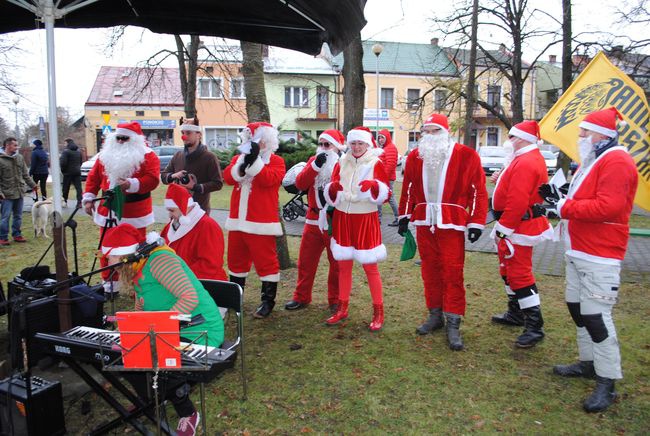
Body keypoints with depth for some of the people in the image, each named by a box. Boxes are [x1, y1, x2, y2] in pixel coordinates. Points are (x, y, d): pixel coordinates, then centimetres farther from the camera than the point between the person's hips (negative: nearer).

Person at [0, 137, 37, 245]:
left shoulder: (19, 157, 8)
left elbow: (25, 175, 15)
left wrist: (33, 185, 13)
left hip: (19, 193, 5)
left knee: (18, 216, 12)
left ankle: (17, 234, 24)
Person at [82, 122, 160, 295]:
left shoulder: (147, 156, -5)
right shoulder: (105, 155, 9)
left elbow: (152, 179, -16)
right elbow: (93, 177, 11)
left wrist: (132, 184, -28)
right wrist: (88, 198, 3)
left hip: (135, 215, -4)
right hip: (108, 212, 4)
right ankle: (109, 285, 25)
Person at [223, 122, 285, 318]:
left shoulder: (276, 161, -1)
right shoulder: (239, 158, 13)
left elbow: (269, 179, -20)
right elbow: (228, 177, -5)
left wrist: (255, 160, -21)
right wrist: (243, 162, -19)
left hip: (261, 222, -6)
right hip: (237, 220, 6)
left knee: (265, 260, -1)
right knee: (236, 259, 17)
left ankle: (268, 300, 10)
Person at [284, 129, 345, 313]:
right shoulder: (313, 160, 9)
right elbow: (300, 184, -5)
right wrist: (315, 165, -15)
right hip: (313, 219, 4)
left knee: (337, 262, 7)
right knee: (306, 260, 11)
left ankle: (335, 300, 21)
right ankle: (301, 297, 25)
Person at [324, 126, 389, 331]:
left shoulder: (375, 164, -5)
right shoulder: (341, 163, 6)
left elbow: (385, 194, -9)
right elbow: (331, 195, 6)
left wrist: (374, 186, -28)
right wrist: (333, 187, -16)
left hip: (366, 220, -4)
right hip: (342, 218, 4)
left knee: (370, 267, 1)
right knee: (344, 266, 11)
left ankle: (378, 312, 14)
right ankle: (342, 309, 24)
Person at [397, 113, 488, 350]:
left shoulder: (466, 156, -4)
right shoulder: (415, 156, 9)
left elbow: (478, 191, -4)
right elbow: (408, 188, 15)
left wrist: (476, 222, -7)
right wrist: (405, 216, 14)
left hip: (452, 224, -4)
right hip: (424, 222, 4)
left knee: (453, 274, -3)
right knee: (430, 271, 12)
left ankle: (453, 324, 8)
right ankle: (435, 315, 27)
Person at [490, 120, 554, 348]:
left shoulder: (525, 163, -20)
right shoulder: (528, 159, 16)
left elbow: (517, 201, -26)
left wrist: (503, 227, -22)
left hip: (518, 227, -11)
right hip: (517, 225, 11)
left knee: (519, 274, -9)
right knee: (509, 270, 20)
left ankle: (534, 326, -1)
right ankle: (516, 313, 35)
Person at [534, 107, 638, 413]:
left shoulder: (616, 161, -15)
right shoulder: (593, 160, 18)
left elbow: (608, 206, -27)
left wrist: (563, 207, -23)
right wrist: (558, 198, 4)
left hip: (599, 256, -11)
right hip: (578, 251, 11)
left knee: (596, 315, -8)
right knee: (576, 306, 17)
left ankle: (607, 382, 4)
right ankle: (588, 362, 32)